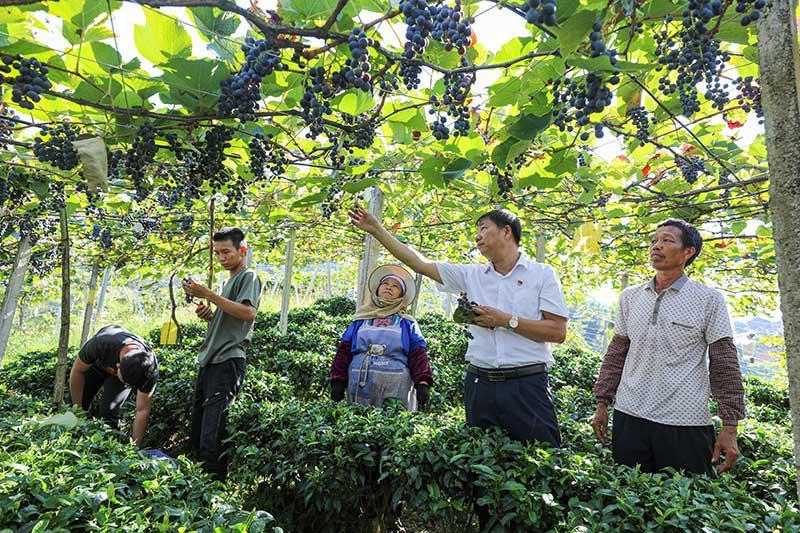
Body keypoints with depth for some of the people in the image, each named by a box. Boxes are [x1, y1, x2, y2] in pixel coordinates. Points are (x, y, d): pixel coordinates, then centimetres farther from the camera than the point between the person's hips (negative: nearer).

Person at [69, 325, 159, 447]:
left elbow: (142, 411, -28)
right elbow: (77, 372, -23)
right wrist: (77, 408, -16)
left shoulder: (150, 368, -39)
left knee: (109, 411, -17)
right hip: (97, 362, 1)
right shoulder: (101, 343, -43)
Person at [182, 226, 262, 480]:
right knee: (197, 428, 12)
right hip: (209, 361, 10)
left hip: (228, 360, -9)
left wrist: (208, 294, -21)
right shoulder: (229, 281, 24)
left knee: (212, 434, -13)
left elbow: (248, 313, -21)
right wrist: (208, 315, 8)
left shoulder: (249, 277, -3)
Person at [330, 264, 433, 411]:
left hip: (396, 389, -1)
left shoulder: (408, 324, 11)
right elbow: (344, 351, 10)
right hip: (360, 388, 2)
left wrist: (423, 383, -11)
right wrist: (338, 381, 2)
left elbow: (418, 356, 1)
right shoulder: (360, 321, 15)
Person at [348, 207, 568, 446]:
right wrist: (376, 229, 8)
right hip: (480, 383, 4)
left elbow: (558, 331, -6)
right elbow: (420, 263, 9)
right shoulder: (471, 275, 10)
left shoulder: (542, 273, 1)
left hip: (527, 384, -3)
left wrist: (506, 320, -12)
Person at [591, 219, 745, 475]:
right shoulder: (630, 297, 8)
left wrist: (730, 427, -5)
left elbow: (725, 366, -2)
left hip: (686, 424, -3)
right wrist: (602, 404, 9)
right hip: (629, 416, 3)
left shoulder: (709, 300, -2)